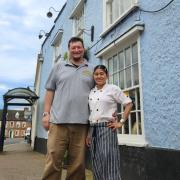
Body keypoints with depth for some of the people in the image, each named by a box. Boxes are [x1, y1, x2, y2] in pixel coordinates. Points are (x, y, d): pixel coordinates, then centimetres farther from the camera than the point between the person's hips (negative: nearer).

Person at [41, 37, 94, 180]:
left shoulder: (91, 70, 14)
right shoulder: (59, 67, 14)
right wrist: (46, 113, 2)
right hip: (58, 120, 0)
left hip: (81, 122, 1)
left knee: (78, 163, 7)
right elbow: (50, 91, 11)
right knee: (53, 160, 0)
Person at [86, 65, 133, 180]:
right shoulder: (91, 92, 12)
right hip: (93, 129, 6)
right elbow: (88, 113, 15)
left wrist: (121, 122, -7)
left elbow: (129, 104, -2)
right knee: (96, 166, 12)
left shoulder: (113, 89, -2)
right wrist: (88, 133, 11)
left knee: (109, 165, -3)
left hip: (106, 128, -5)